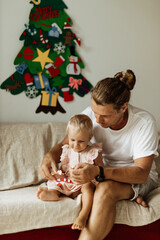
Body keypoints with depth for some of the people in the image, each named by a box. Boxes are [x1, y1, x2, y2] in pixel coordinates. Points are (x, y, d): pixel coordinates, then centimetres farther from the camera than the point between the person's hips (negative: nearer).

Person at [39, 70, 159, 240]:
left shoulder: (144, 122, -24)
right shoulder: (90, 115, -14)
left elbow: (141, 173, -28)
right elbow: (64, 145, -4)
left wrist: (99, 172, -43)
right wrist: (50, 155, -30)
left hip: (140, 178, -4)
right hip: (104, 172, 5)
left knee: (105, 189, -35)